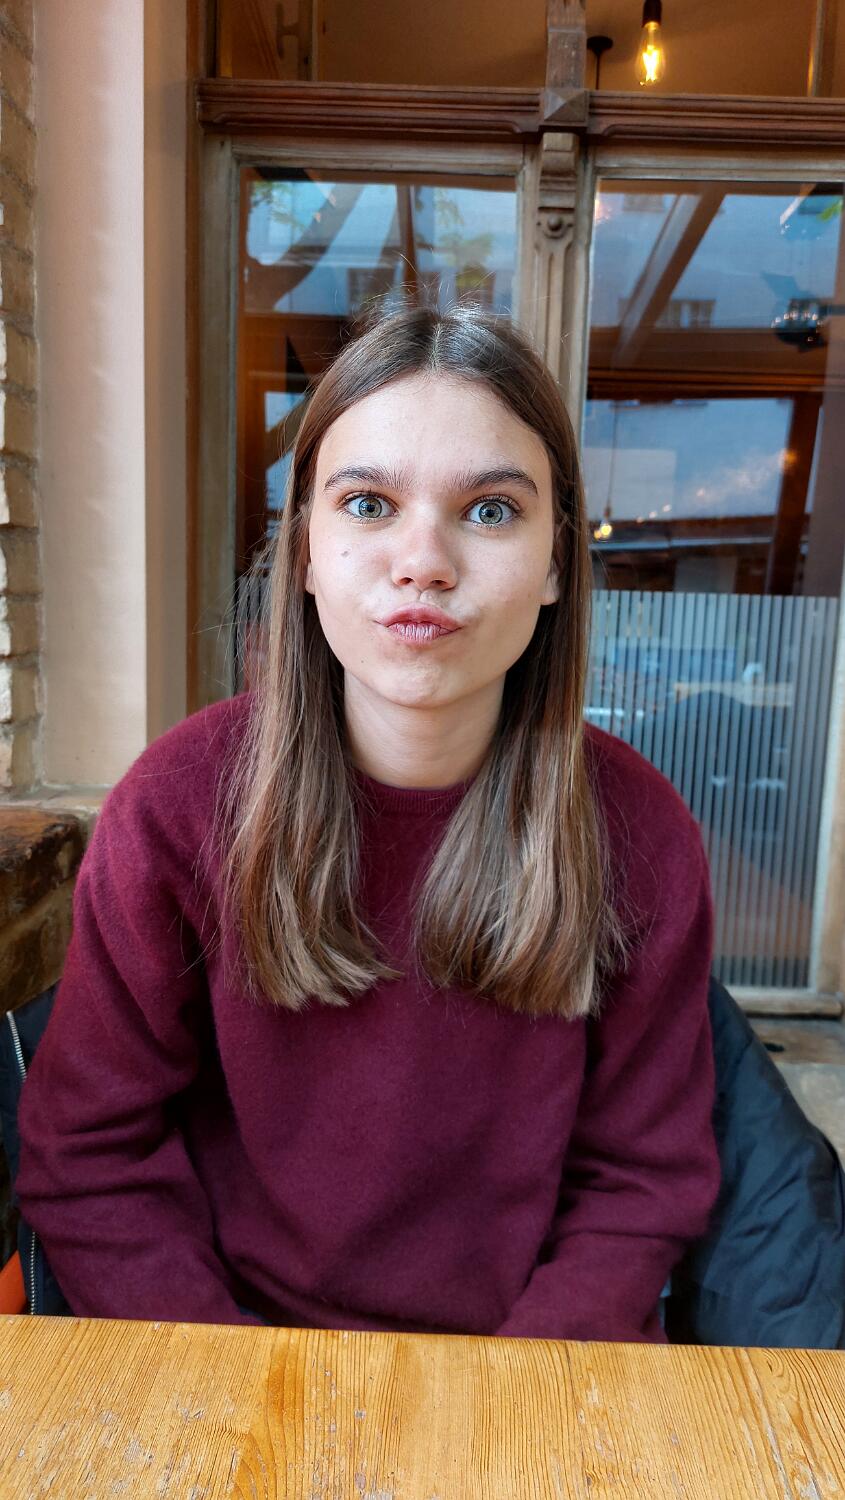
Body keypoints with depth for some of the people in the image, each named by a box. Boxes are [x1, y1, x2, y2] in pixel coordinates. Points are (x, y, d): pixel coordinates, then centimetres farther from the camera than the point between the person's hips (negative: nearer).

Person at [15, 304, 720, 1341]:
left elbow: (640, 1179, -3)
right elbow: (88, 1156, -5)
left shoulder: (639, 833, -10)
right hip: (245, 1326, 0)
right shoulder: (181, 803, -12)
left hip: (535, 1346, 1)